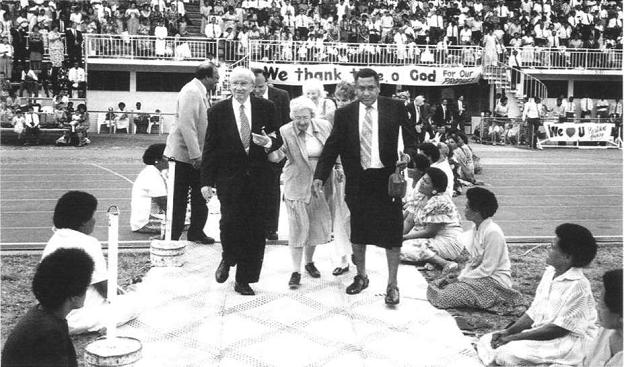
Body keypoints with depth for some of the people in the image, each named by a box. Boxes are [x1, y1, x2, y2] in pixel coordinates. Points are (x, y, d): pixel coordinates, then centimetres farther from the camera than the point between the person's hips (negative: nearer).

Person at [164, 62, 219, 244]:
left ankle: (196, 232, 26)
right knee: (179, 199, 0)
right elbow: (186, 124, -25)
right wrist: (195, 154, -25)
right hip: (184, 154, -9)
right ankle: (172, 238, 9)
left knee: (200, 195, 15)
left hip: (196, 155, 9)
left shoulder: (201, 92, 12)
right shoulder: (191, 91, -18)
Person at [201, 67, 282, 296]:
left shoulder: (266, 108, 3)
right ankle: (228, 260, 18)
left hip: (258, 177, 2)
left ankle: (244, 280, 19)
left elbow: (278, 140, 8)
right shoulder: (218, 111, 1)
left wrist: (268, 143, -16)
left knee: (255, 229, 4)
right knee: (230, 221, -15)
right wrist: (207, 181, -3)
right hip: (229, 177, -1)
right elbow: (210, 148, 1)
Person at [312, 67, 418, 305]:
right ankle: (361, 276, 34)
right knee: (357, 232, 15)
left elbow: (411, 137, 4)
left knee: (392, 233, 0)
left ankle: (392, 285, 13)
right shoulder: (344, 114, 1)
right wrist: (319, 177, -11)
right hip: (357, 181, 2)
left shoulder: (396, 108, -2)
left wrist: (408, 155, -17)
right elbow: (331, 148, -1)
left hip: (387, 179, -2)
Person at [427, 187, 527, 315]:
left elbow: (486, 269, -21)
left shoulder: (492, 232, -21)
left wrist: (460, 279, -15)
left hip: (495, 281, -9)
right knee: (434, 285, -3)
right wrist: (460, 275, -1)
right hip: (479, 275, 9)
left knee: (445, 297, -21)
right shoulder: (477, 228, 8)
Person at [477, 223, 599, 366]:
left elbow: (558, 329, -19)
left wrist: (514, 337, -19)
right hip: (539, 332, 9)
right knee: (486, 341, -5)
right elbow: (534, 312, 10)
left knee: (508, 352, -29)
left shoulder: (578, 286, -19)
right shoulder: (550, 273, 7)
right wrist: (508, 332, -5)